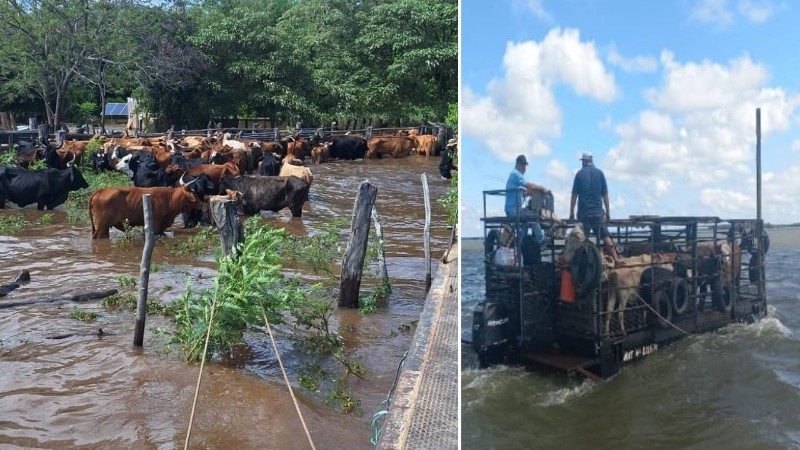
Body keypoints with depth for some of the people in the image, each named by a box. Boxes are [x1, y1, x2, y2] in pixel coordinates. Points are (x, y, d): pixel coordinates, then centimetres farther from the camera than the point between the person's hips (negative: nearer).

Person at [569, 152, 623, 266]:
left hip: (584, 212, -1)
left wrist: (571, 212, 2)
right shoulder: (600, 173, 4)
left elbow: (574, 195, -2)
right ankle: (616, 260, -5)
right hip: (598, 211, 2)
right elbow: (605, 194, 4)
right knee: (605, 236, 4)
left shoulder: (579, 174, 0)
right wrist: (608, 211, 10)